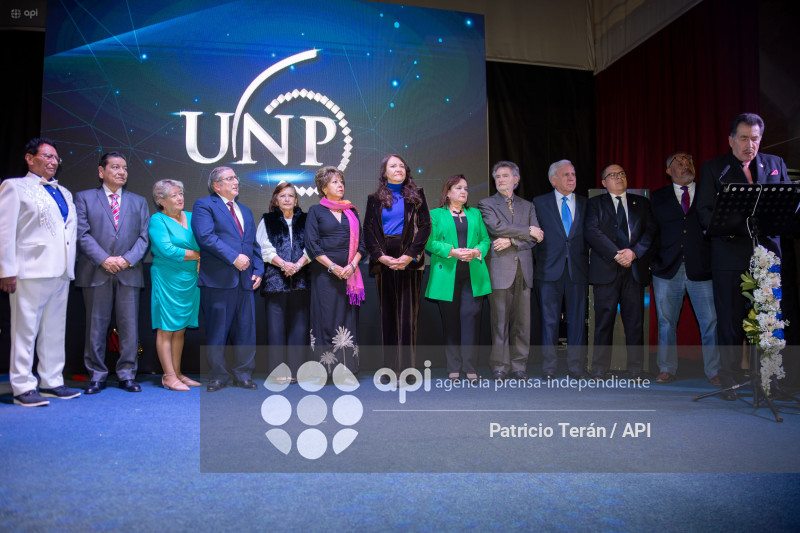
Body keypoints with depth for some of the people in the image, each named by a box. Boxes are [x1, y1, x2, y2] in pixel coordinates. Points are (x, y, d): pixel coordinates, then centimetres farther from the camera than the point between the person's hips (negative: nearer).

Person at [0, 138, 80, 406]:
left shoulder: (64, 193, 21)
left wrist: (70, 267, 11)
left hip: (61, 272, 7)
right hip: (31, 271, -6)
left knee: (55, 330, 10)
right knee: (26, 329, -3)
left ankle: (51, 382, 18)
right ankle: (23, 387, 4)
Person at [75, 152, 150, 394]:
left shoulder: (139, 201, 16)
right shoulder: (84, 198, 9)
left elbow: (144, 236, 7)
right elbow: (82, 234, -1)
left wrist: (127, 259, -8)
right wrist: (104, 259, -13)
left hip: (129, 273, 2)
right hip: (96, 273, -1)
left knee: (129, 326, 2)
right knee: (96, 326, 3)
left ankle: (127, 374, 10)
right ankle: (97, 375, 13)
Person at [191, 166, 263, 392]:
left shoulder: (245, 210, 22)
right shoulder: (204, 205, 1)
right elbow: (206, 237, -14)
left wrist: (258, 270, 8)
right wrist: (234, 258, -18)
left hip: (245, 280, 6)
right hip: (218, 280, -6)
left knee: (246, 330, 8)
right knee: (217, 331, 3)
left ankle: (243, 374, 19)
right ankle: (217, 376, 15)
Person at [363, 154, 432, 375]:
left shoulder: (416, 195, 10)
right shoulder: (374, 199, 12)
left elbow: (425, 226, 1)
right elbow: (368, 230, 5)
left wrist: (410, 255, -11)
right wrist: (380, 256, -10)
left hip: (409, 261, -1)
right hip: (384, 260, 1)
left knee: (408, 313, -4)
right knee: (388, 313, 4)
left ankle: (407, 368, 0)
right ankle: (390, 367, 10)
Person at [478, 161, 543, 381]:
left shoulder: (527, 206, 18)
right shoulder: (486, 204, 7)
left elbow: (535, 238, 6)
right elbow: (497, 227, -11)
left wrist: (511, 241, -10)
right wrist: (527, 231, -5)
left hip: (523, 270, 3)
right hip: (499, 268, -3)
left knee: (522, 321, 4)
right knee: (500, 321, -2)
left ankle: (519, 366, 13)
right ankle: (499, 367, 6)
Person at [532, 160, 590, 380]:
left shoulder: (585, 204, 12)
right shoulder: (540, 203, 7)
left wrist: (586, 262, 3)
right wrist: (539, 260, 1)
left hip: (578, 270, 2)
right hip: (550, 271, -2)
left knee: (577, 320, 4)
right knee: (549, 320, 1)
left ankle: (576, 368, 13)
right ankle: (549, 369, 9)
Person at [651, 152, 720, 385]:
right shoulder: (658, 198, 12)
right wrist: (654, 259, -2)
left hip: (702, 269, 0)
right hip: (668, 269, 1)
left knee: (711, 321, -1)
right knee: (666, 322, 6)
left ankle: (714, 371, 12)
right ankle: (667, 369, 17)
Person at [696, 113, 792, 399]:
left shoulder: (775, 164, 16)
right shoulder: (713, 168, 7)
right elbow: (704, 212, 0)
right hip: (730, 254, -2)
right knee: (730, 319, 2)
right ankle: (727, 376, 13)